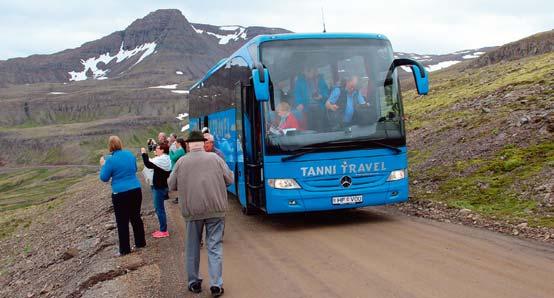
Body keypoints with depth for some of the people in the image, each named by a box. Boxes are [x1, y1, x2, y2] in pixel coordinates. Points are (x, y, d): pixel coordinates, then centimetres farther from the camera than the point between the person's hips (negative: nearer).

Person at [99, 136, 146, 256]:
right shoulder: (130, 154, 4)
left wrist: (103, 165, 10)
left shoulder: (110, 160, -12)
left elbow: (104, 178, -3)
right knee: (136, 217, 17)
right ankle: (140, 242, 25)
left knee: (122, 221, 4)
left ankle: (124, 249, 9)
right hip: (136, 190, 5)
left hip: (120, 194, -5)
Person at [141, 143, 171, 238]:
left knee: (159, 209, -4)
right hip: (162, 186, 10)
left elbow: (148, 164, -26)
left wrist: (144, 153, -16)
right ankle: (163, 229, 23)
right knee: (160, 208, 17)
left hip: (159, 188, -10)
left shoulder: (161, 160, -19)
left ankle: (163, 231, 1)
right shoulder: (166, 159, 13)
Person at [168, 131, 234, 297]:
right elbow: (230, 179, 5)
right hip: (215, 209, 0)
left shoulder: (181, 162, -2)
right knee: (215, 247, 6)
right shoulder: (215, 158, -3)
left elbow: (172, 186, 7)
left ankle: (194, 283, 25)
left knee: (193, 248, 15)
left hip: (192, 211, 1)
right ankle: (216, 284, 2)